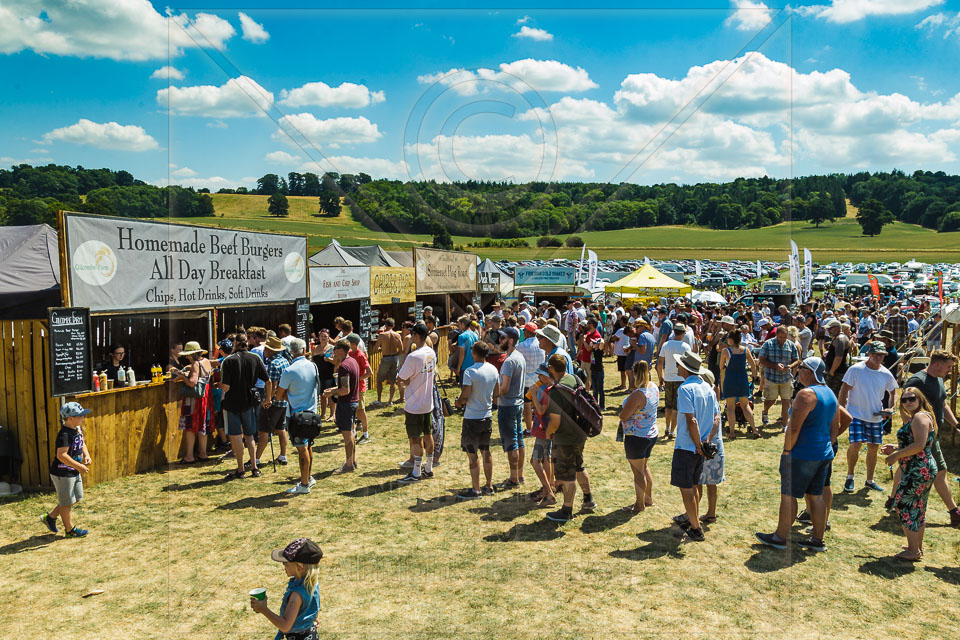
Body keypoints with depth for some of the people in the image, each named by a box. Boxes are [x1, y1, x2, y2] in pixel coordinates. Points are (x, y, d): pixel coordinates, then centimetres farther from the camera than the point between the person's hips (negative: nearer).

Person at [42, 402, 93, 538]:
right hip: (62, 474, -9)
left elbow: (82, 443, 20)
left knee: (76, 498, 21)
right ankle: (70, 529, 24)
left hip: (74, 472, 9)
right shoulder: (64, 434, -26)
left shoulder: (78, 428, 3)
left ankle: (50, 517, 36)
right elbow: (61, 455, -34)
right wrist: (78, 466, -33)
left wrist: (87, 455, 3)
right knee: (67, 502, 7)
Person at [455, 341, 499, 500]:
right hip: (488, 416, 7)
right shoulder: (493, 369, 2)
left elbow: (464, 396, -19)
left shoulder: (470, 372, -20)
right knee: (485, 452, 17)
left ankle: (476, 490, 8)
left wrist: (458, 403, 1)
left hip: (472, 418, -7)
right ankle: (488, 486, 24)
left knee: (472, 454, 2)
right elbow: (496, 392, 12)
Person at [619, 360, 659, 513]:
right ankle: (649, 499, 36)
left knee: (638, 472, 6)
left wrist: (622, 410, -3)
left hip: (636, 437, -9)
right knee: (644, 467, 24)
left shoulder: (637, 394, -29)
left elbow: (623, 416, -23)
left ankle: (640, 504, 20)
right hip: (652, 434, 9)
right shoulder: (654, 387, -2)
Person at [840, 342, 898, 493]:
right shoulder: (855, 370, -11)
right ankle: (850, 477, 5)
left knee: (873, 448, 10)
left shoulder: (886, 374, 1)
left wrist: (889, 409, -2)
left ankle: (869, 480, 27)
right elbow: (844, 391, -7)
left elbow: (893, 393, 15)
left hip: (876, 417, 4)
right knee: (855, 444, -16)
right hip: (856, 414, -4)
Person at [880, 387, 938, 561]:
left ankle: (913, 551, 1)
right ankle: (918, 547, 29)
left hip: (918, 471, -11)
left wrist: (896, 455, -17)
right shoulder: (914, 418, 16)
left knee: (903, 506, -5)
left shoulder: (920, 417, -16)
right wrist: (895, 448, 14)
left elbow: (919, 445, -25)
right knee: (918, 508, 18)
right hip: (925, 469, 11)